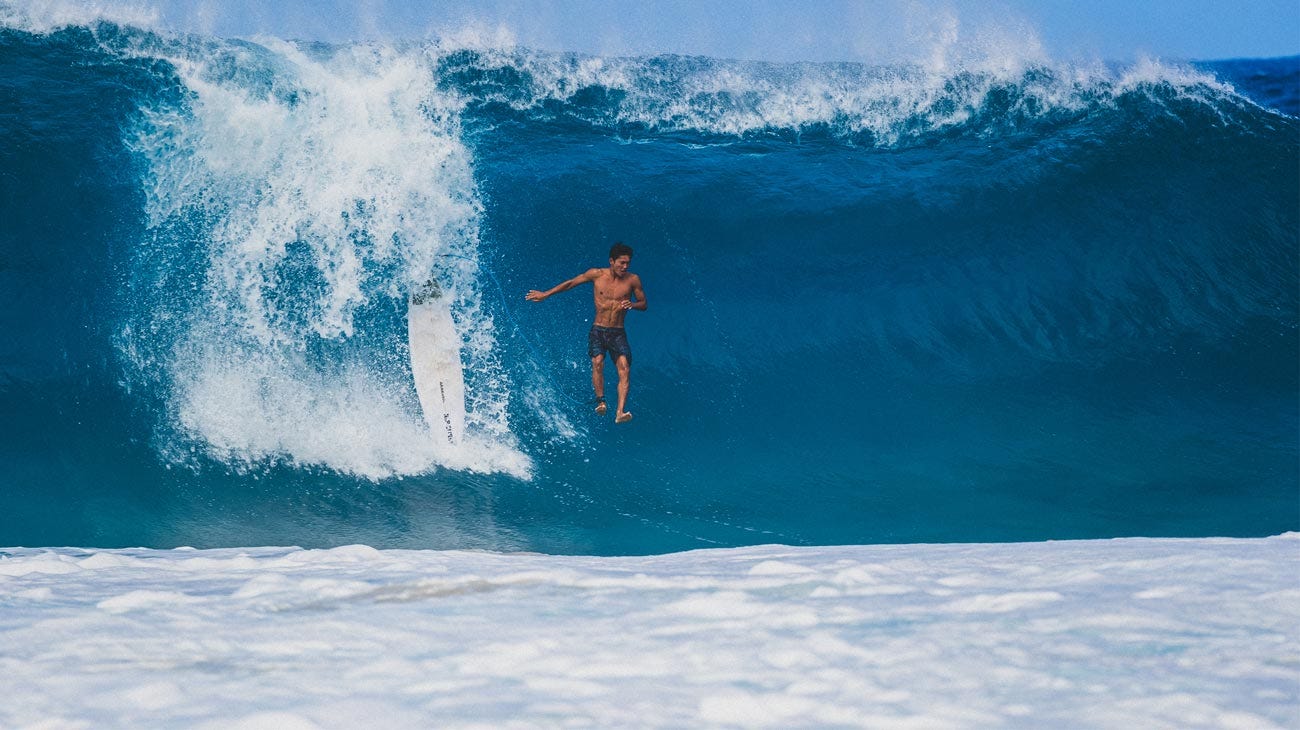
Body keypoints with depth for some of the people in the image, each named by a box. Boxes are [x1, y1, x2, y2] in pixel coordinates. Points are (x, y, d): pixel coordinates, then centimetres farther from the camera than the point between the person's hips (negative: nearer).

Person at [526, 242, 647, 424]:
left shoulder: (633, 280, -2)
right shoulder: (597, 275, -3)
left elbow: (644, 304, 8)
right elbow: (570, 283, 9)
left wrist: (632, 304, -16)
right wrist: (545, 294, 11)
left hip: (618, 333, 0)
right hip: (598, 330, 0)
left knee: (625, 370, -18)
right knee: (597, 362, -27)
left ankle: (620, 413, -26)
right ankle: (600, 401, -18)